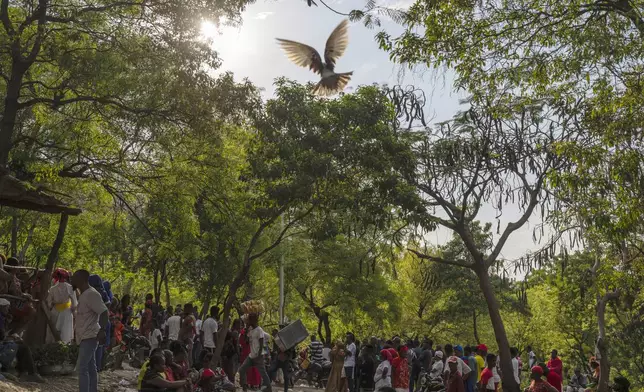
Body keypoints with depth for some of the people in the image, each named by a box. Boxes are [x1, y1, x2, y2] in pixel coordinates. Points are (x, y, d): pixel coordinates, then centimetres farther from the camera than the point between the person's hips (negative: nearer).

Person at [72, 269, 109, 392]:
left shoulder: (91, 294, -16)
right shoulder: (84, 294, 14)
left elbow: (104, 312, -24)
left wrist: (102, 331, -35)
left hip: (89, 337, -10)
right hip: (86, 336, 10)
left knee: (82, 368, -10)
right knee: (90, 368, 11)